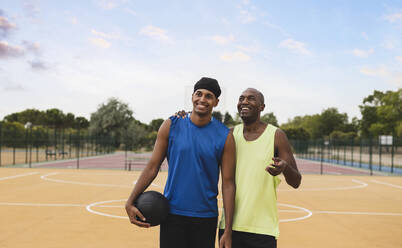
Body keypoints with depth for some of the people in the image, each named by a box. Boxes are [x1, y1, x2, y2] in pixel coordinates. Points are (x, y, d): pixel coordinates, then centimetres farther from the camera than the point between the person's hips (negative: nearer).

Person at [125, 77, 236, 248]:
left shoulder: (225, 136, -4)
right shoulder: (171, 126, -2)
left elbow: (228, 183, -3)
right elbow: (153, 166, 1)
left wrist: (228, 231, -6)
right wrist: (130, 202, -5)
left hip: (206, 217, 0)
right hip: (172, 213, 0)